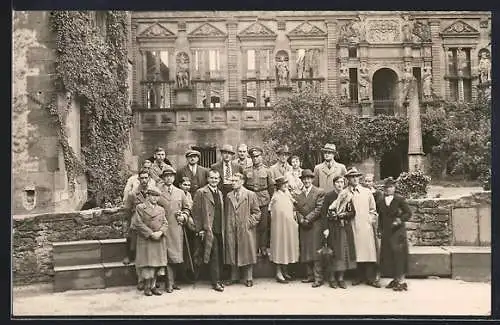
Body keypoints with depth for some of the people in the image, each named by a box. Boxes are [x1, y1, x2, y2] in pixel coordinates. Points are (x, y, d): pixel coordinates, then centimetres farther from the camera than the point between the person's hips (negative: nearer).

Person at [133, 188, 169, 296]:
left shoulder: (161, 209, 15)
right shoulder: (140, 207, 0)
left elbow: (165, 223, 10)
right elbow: (138, 223, -8)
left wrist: (160, 232, -10)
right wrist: (151, 233, -14)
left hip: (159, 240, 5)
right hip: (146, 240, -4)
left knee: (158, 262, 4)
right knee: (147, 263, -2)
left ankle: (153, 286, 14)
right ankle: (147, 286, 10)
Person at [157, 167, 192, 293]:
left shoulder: (180, 192, 13)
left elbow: (186, 208, 17)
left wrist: (184, 216, 0)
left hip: (177, 228, 4)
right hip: (164, 228, -3)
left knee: (176, 255, 6)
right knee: (168, 255, -4)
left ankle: (172, 281, 19)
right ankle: (170, 283, 3)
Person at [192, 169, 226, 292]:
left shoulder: (219, 193, 16)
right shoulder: (201, 192, -5)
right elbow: (196, 212, -7)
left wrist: (223, 228, 14)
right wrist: (200, 229, -10)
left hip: (220, 230, 6)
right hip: (209, 230, -6)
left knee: (220, 256, 9)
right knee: (214, 256, -6)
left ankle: (219, 279, 21)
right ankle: (215, 282, 3)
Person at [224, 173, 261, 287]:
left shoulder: (251, 195, 0)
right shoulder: (229, 196, 11)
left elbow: (256, 212, 0)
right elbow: (226, 212, 15)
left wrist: (250, 223, -9)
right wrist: (227, 226, 6)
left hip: (246, 229, -3)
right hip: (231, 230, 4)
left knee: (247, 254, 3)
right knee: (232, 254, 8)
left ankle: (248, 278, 14)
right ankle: (234, 277, 21)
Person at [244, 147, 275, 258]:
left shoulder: (267, 170, 5)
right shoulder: (247, 171, 8)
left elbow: (271, 186, 6)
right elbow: (244, 186, 12)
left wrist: (270, 200, 2)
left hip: (263, 200, -1)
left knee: (263, 225, 1)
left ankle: (263, 247, 11)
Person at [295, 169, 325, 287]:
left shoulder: (319, 192, 0)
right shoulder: (298, 194, 15)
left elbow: (319, 209, -8)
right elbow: (297, 210, 10)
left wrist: (307, 219, -13)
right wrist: (301, 220, -7)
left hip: (315, 226, -5)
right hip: (303, 227, 5)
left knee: (315, 252, -7)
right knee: (306, 252, 7)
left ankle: (318, 278, -3)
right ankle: (310, 276, 15)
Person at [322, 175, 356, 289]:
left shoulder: (347, 196, 8)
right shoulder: (329, 196, -2)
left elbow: (352, 212, 9)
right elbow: (324, 213, -7)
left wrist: (344, 214, -12)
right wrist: (325, 228, -14)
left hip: (345, 228, 4)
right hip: (333, 228, -3)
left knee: (345, 251, 3)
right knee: (333, 252, -3)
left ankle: (341, 278, 13)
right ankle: (332, 278, 8)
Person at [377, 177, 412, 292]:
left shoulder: (400, 199, -4)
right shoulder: (380, 201, 9)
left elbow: (408, 213, -2)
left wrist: (400, 219, -16)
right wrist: (380, 229, 7)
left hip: (398, 231, -5)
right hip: (386, 233, 5)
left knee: (399, 255, -5)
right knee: (388, 256, 6)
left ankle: (401, 281, 2)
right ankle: (395, 279, 18)